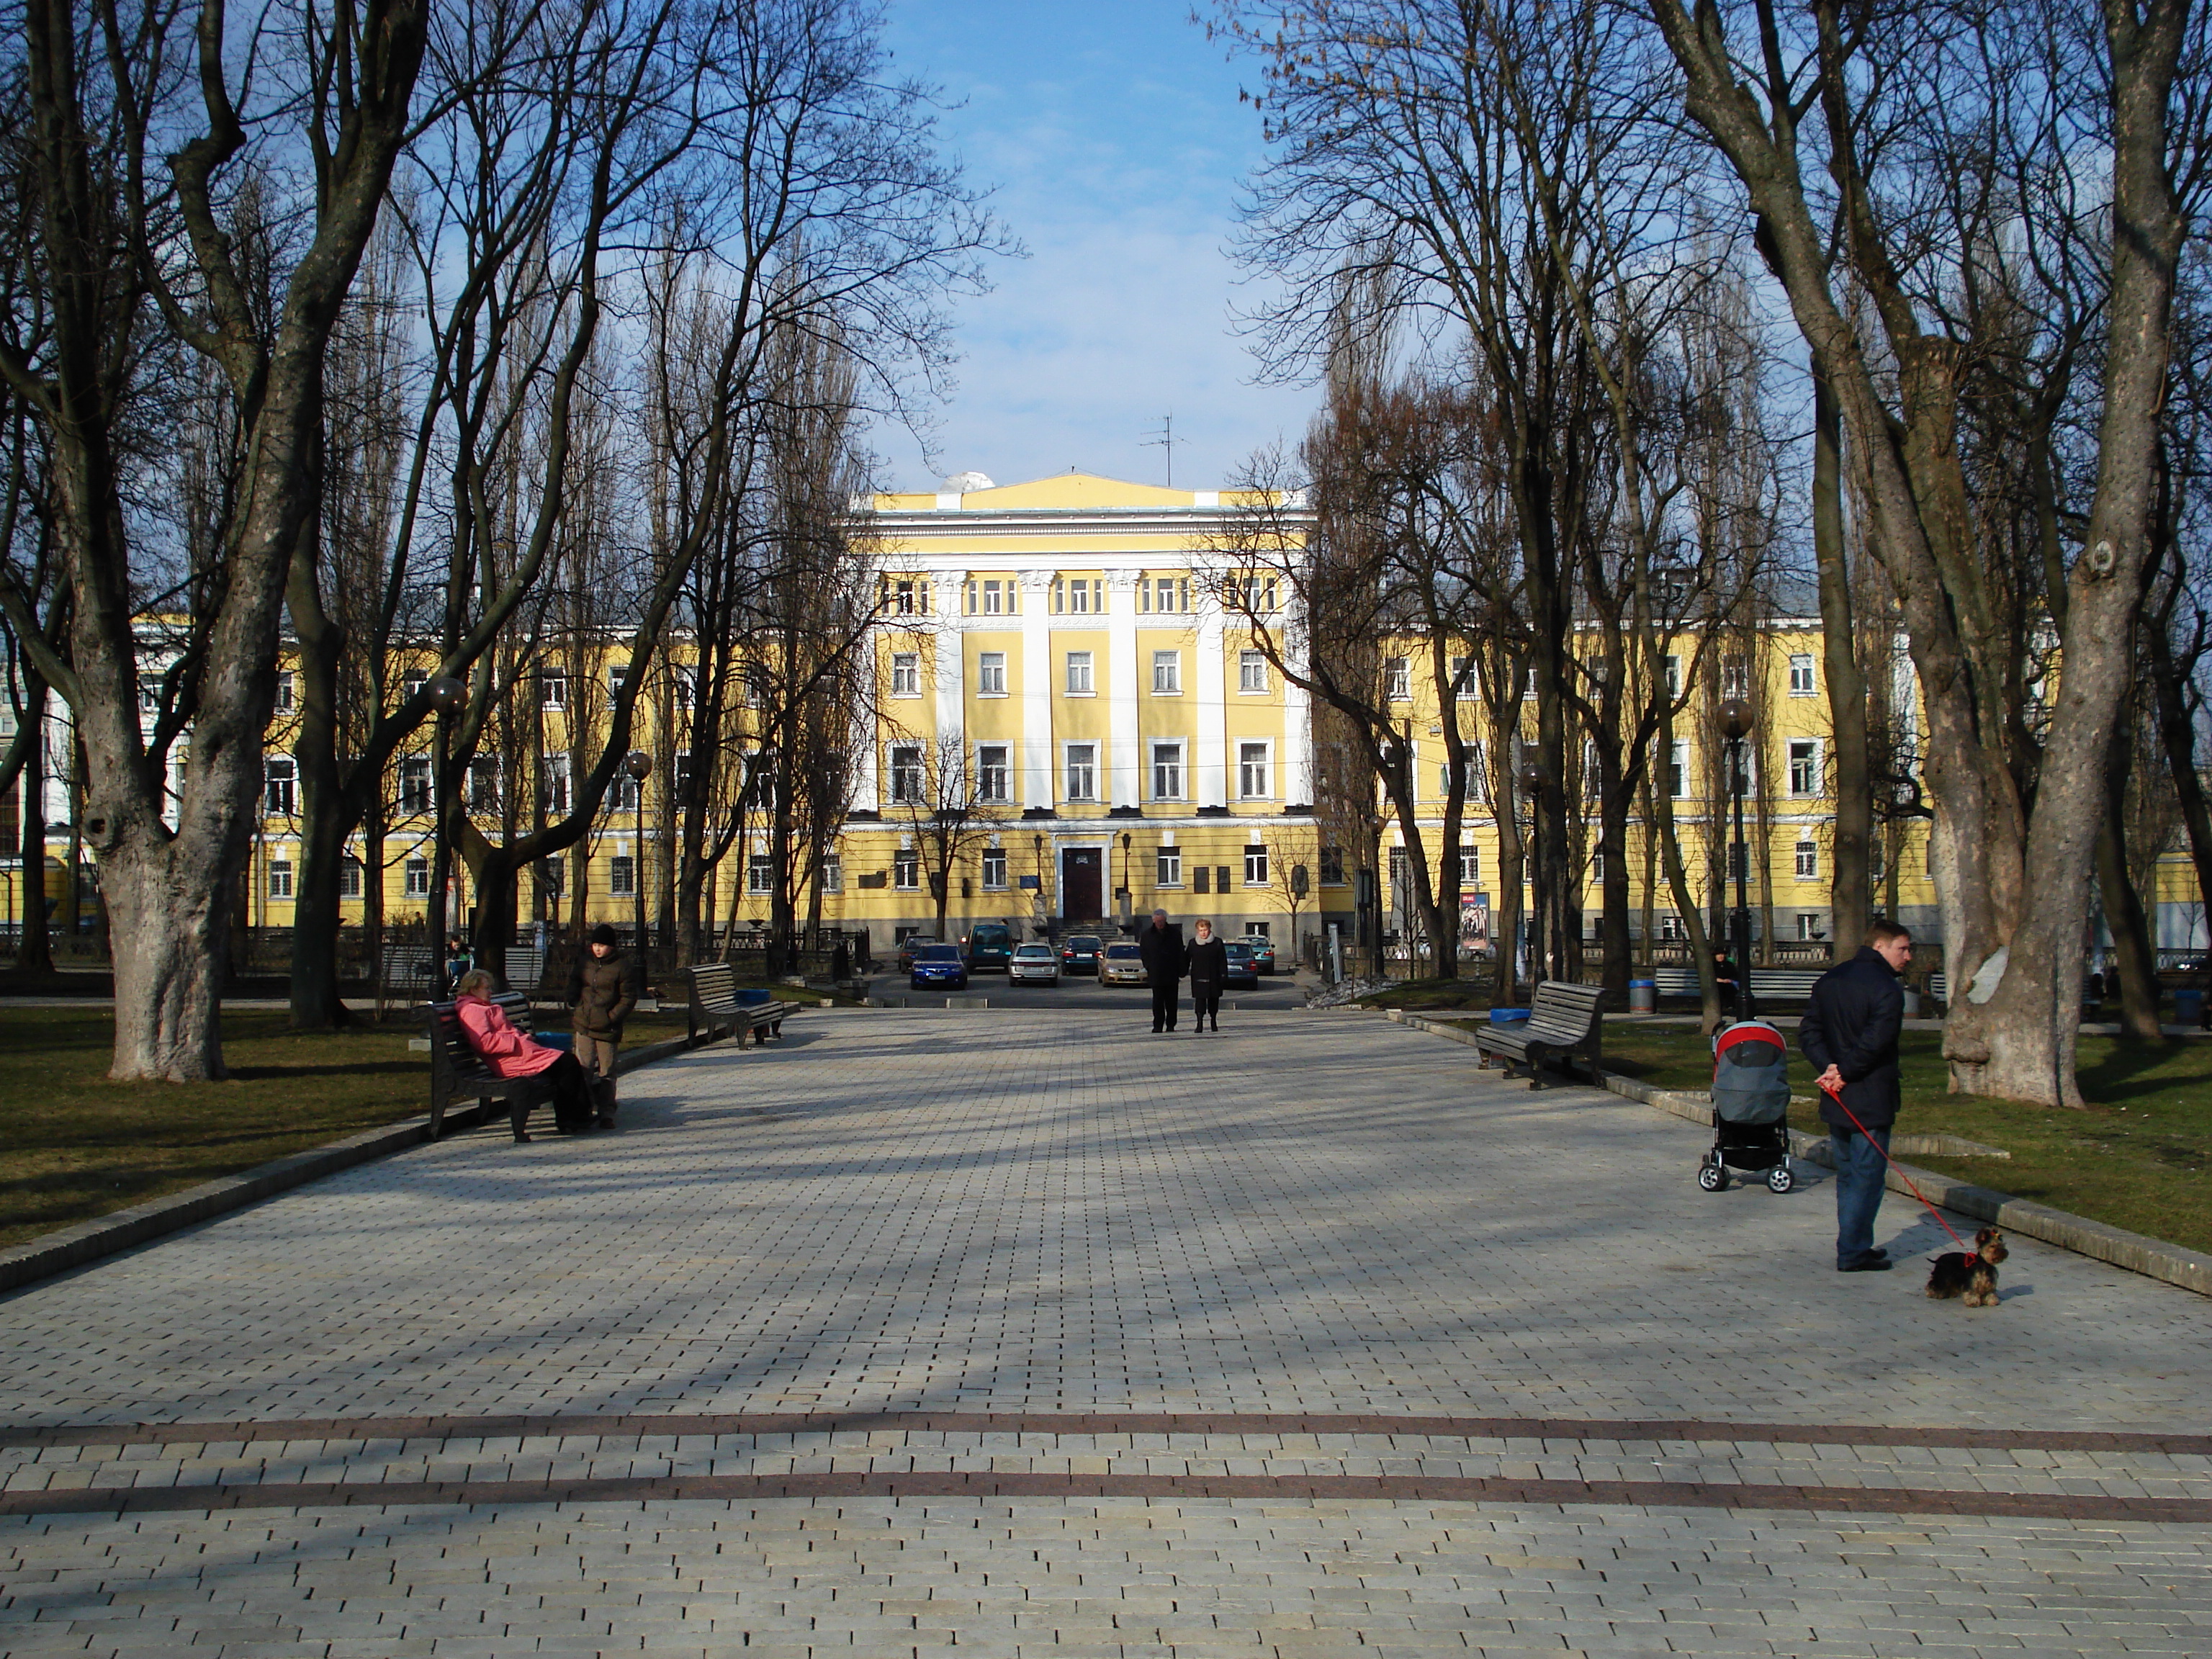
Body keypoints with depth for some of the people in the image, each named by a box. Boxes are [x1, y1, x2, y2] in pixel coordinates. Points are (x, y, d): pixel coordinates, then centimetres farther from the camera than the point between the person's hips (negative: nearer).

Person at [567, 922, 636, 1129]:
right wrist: (575, 1002, 7)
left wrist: (613, 1017, -13)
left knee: (607, 1071, 2)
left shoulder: (621, 965, -6)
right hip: (584, 1026, 4)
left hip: (607, 1028, -4)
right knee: (583, 1069, 5)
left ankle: (607, 1113, 8)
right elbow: (574, 982, 24)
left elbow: (629, 997, -5)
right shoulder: (585, 961, 8)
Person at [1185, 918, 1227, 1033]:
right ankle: (1200, 1023, -10)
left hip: (1213, 977, 0)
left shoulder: (1217, 943, 1)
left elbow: (1223, 960, 1)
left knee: (1213, 999, 9)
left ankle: (1214, 1021, 24)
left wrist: (1224, 974, -5)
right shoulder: (1193, 943, 5)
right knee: (1199, 999, -8)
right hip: (1198, 977, 0)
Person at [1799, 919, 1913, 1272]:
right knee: (1866, 1177, -1)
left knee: (1847, 1176, 16)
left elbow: (1808, 1031, 4)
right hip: (1871, 1101, -7)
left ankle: (1856, 1245, 24)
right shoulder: (1887, 988, -14)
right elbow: (1874, 1043, -22)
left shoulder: (1828, 981, 11)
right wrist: (1843, 1073, -11)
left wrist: (1830, 1066, -7)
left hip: (1835, 1099, 8)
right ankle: (1853, 1252, 0)